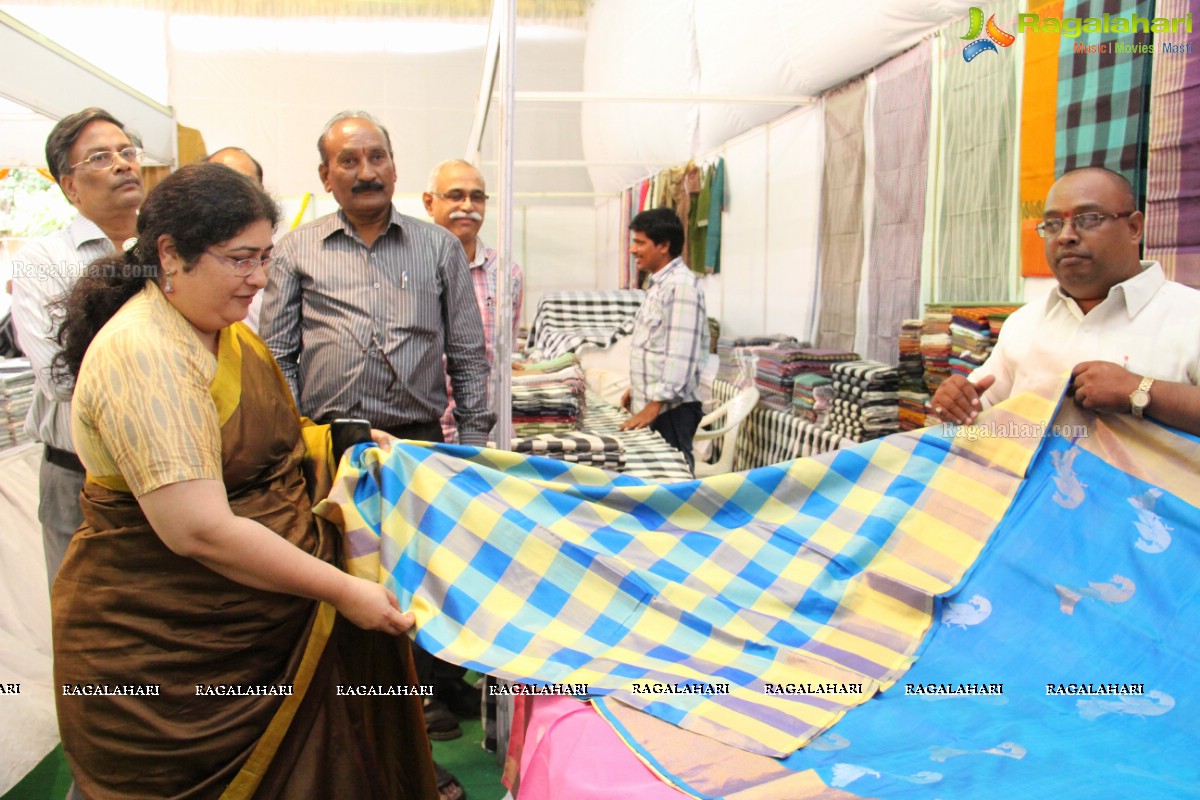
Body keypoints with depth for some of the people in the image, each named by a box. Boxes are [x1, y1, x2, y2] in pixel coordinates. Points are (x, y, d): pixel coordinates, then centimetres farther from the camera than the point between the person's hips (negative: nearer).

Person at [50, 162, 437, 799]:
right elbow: (199, 530, -29)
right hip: (164, 656, -8)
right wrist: (342, 591, -23)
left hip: (267, 620, 9)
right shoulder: (142, 355, -23)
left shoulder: (225, 329, 8)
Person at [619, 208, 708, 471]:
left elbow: (680, 354, -23)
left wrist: (654, 405, -25)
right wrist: (637, 388, 24)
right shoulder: (658, 284, 15)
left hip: (671, 409, -9)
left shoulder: (681, 286, -16)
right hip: (651, 404, 9)